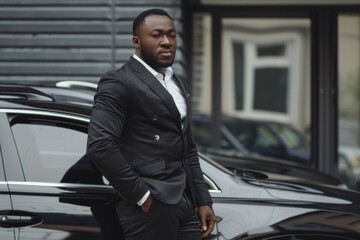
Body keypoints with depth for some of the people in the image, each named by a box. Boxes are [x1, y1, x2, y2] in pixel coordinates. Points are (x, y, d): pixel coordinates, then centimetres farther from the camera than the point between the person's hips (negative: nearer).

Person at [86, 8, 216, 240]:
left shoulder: (177, 84, 19)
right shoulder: (119, 83, -8)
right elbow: (99, 145, -18)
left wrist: (203, 200, 15)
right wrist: (140, 195, -16)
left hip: (185, 204, 8)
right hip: (150, 208, -8)